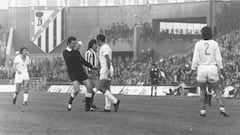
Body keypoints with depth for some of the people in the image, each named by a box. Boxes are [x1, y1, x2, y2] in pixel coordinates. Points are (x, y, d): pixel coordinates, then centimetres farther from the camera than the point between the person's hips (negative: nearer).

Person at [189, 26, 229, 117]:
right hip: (212, 69, 0)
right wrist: (221, 69, 6)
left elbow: (195, 58, -8)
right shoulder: (215, 43, -2)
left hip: (201, 69, 0)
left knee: (202, 90, 18)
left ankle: (203, 110, 11)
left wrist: (192, 70, 2)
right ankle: (222, 108, -11)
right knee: (217, 91, 9)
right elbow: (218, 58, -4)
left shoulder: (198, 44, -5)